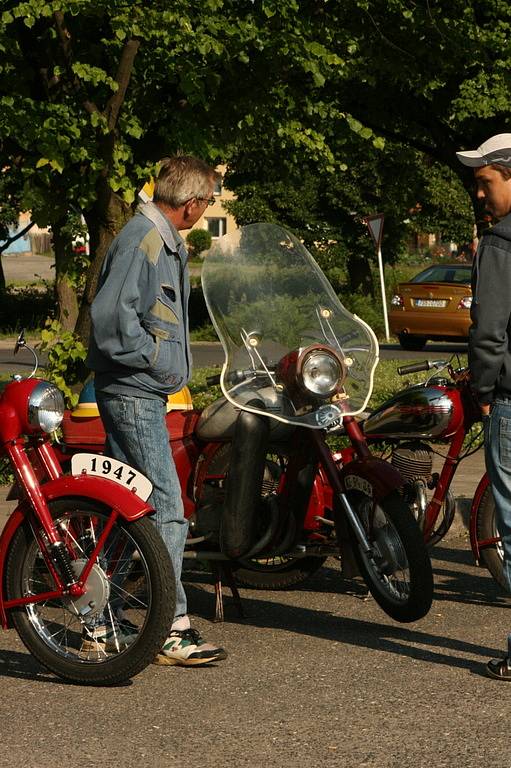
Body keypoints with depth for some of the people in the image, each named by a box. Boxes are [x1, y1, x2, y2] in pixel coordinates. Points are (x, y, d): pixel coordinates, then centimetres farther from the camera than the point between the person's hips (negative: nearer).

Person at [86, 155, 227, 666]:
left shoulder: (168, 242, 16)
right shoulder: (140, 240, -15)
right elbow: (109, 315, -24)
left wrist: (171, 365, 11)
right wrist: (157, 359, -15)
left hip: (143, 391, 10)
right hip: (133, 391, -10)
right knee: (166, 509, -11)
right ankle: (173, 631, -9)